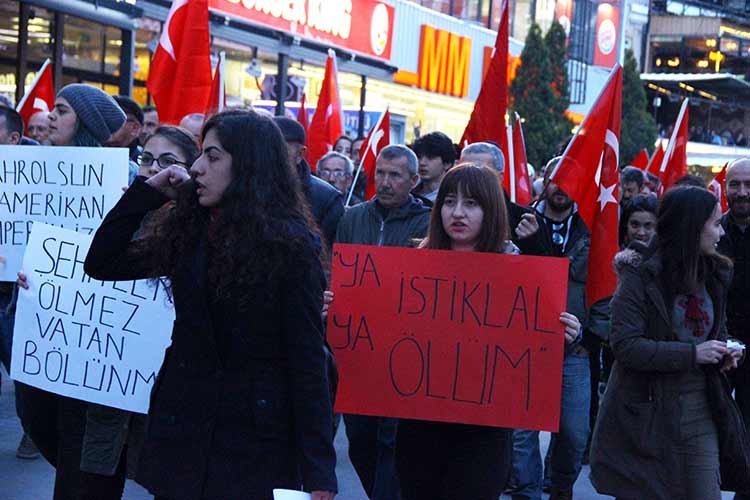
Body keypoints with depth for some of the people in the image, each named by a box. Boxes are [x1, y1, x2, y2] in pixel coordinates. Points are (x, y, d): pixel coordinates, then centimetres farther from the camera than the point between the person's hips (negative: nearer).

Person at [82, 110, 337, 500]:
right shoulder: (189, 229, 6)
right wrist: (149, 190, 3)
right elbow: (101, 264, 9)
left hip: (256, 440, -5)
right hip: (182, 426, 5)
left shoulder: (289, 244, -10)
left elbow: (307, 357, -12)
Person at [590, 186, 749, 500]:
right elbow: (625, 346, -18)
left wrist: (724, 353, 2)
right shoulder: (640, 275, -11)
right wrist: (692, 354, -20)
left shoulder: (713, 274, 10)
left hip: (701, 411, 5)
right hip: (647, 412, -5)